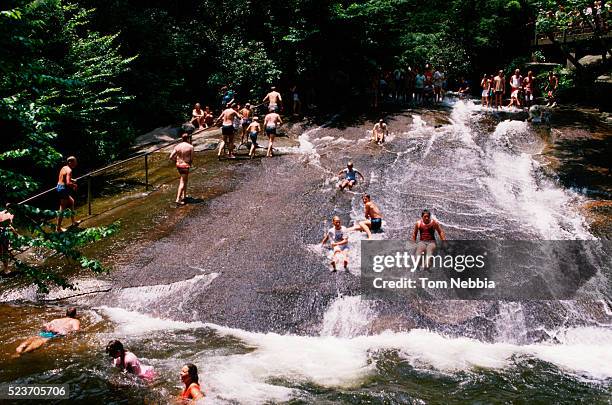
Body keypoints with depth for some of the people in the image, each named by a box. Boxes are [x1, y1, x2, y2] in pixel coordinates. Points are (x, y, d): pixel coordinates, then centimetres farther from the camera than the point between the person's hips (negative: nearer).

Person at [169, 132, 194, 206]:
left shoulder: (177, 146, -3)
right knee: (182, 182, -2)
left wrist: (176, 161, 13)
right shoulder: (190, 147, -13)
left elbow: (171, 157, -4)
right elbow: (191, 158, -9)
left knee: (185, 180, 24)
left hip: (178, 165, 5)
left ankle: (184, 195, 33)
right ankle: (178, 199, -9)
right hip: (185, 166, -5)